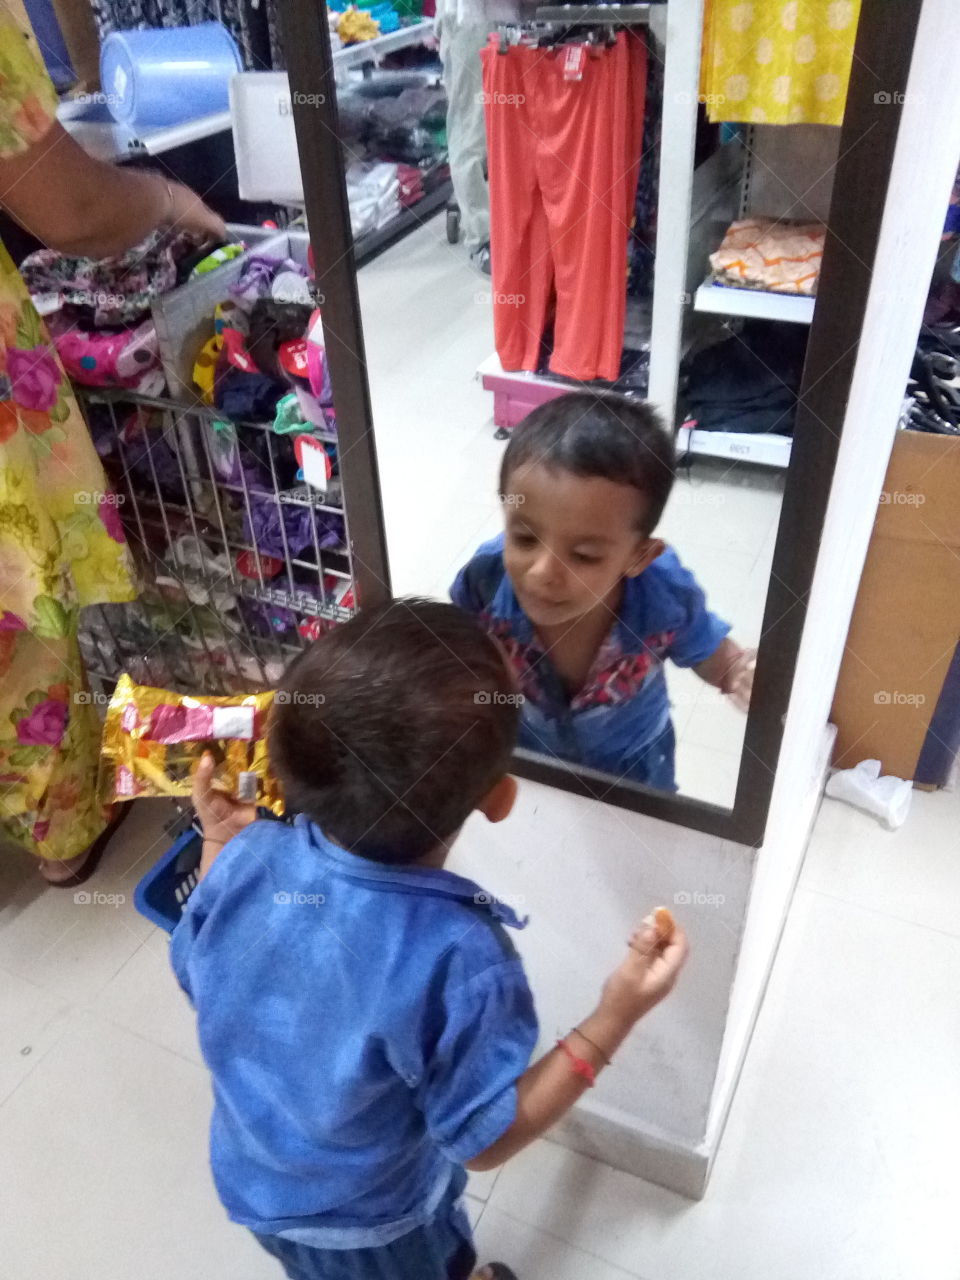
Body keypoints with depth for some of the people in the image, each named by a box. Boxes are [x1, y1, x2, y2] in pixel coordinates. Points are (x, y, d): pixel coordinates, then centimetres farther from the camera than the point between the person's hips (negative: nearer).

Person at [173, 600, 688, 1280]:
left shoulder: (247, 858, -28)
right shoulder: (460, 958, -41)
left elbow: (199, 977, -7)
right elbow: (483, 1140, -25)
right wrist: (613, 1020, -28)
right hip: (362, 1218, -4)